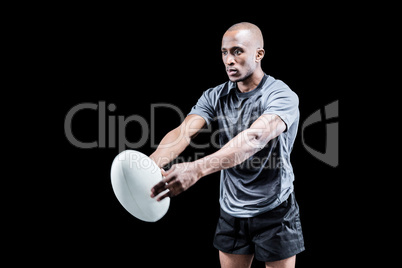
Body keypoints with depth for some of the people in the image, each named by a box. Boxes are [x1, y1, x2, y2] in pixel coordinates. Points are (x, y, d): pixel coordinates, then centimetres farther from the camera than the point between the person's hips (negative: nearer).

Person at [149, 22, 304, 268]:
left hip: (274, 213, -4)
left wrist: (197, 169, -51)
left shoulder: (282, 96, -18)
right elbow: (183, 132, -17)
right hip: (231, 213, 4)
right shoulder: (215, 97, -2)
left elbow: (255, 138, -37)